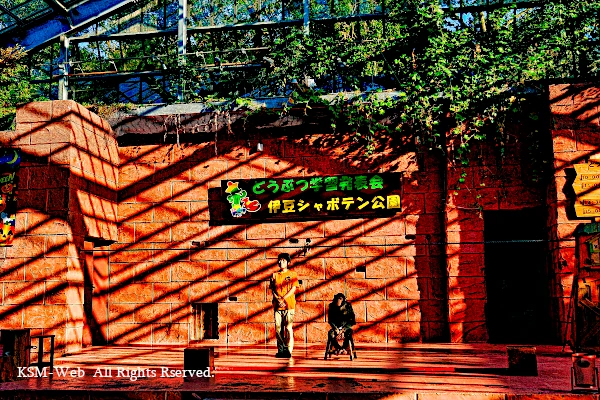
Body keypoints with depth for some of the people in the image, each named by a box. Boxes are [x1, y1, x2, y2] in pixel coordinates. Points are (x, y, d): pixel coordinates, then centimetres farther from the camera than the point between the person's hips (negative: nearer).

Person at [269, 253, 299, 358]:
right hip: (277, 305, 3)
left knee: (288, 327, -9)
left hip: (289, 305, -3)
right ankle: (280, 350, 6)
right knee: (278, 328, 0)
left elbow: (293, 289, -1)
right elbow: (273, 290, 9)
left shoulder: (292, 274, 7)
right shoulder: (275, 275, 16)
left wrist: (283, 298, -12)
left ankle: (289, 350, -8)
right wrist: (278, 300, -9)